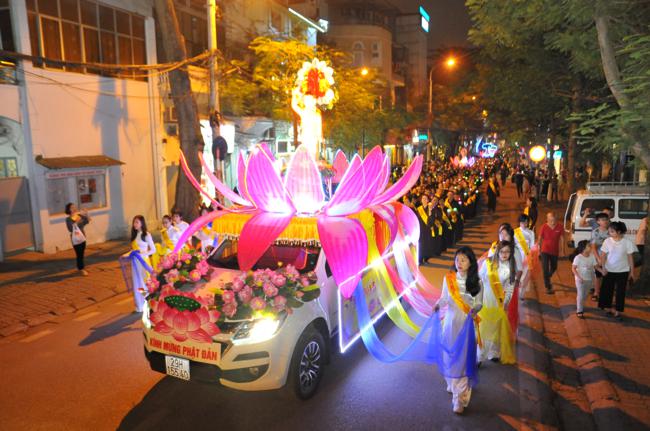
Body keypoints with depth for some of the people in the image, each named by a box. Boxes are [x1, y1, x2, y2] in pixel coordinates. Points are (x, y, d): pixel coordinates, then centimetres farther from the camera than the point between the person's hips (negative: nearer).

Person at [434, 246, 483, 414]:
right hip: (451, 322, 2)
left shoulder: (476, 282, -8)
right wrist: (438, 304, -17)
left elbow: (479, 303, -2)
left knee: (464, 358, -1)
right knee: (450, 356, 12)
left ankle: (460, 398, 6)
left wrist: (474, 309, -23)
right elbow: (444, 297, 3)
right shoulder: (448, 278, -5)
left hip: (467, 324, -2)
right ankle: (453, 385, 37)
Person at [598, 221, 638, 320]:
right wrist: (603, 267, -12)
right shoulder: (607, 241, -7)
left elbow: (630, 258, -2)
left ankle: (618, 312, 19)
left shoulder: (627, 242, -10)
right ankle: (608, 309, 25)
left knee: (620, 292, 7)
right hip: (609, 270, 1)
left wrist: (631, 272, -1)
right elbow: (604, 255, 0)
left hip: (622, 271, -1)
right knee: (607, 290, 8)